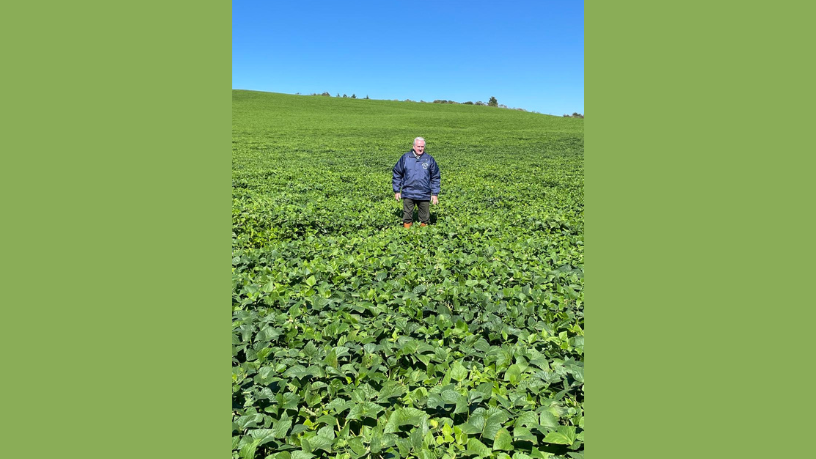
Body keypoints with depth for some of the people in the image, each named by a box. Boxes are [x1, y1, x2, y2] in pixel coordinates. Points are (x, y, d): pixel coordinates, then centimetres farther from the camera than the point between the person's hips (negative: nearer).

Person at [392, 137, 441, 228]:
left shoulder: (430, 159, 5)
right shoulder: (405, 158, 3)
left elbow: (436, 177, 9)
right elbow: (397, 174, 9)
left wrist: (435, 194, 4)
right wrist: (397, 191, 6)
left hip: (424, 195, 1)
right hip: (408, 194, 0)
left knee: (425, 218, 9)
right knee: (407, 217, 6)